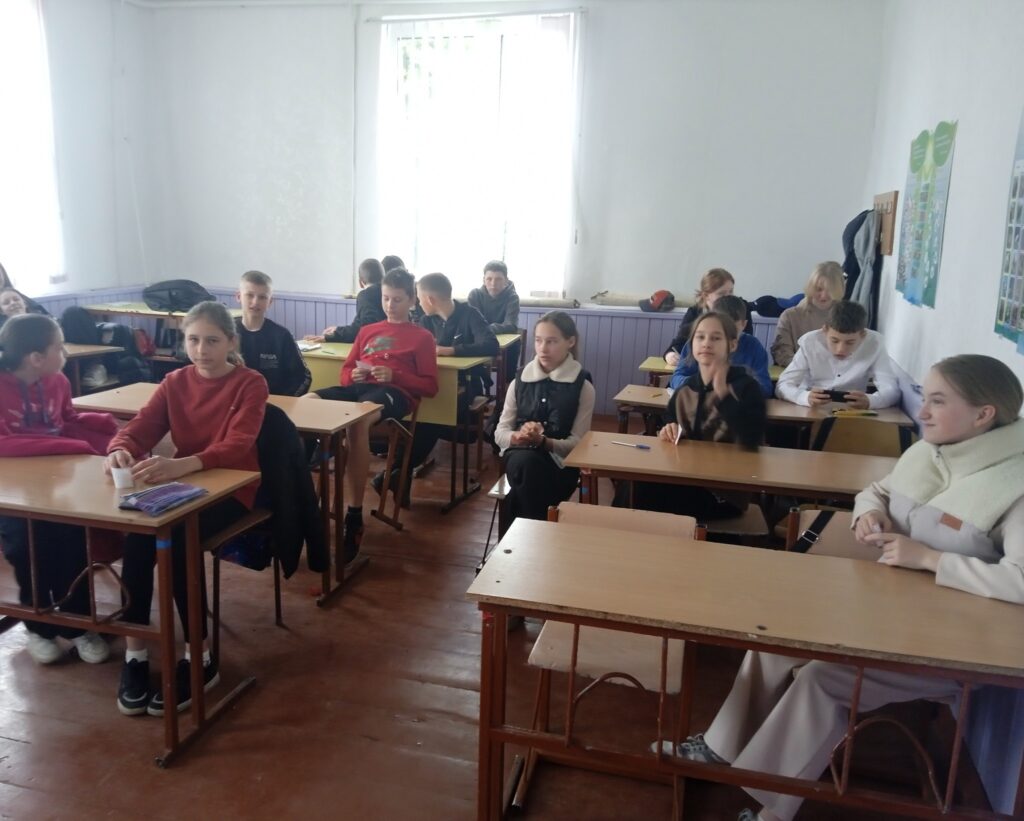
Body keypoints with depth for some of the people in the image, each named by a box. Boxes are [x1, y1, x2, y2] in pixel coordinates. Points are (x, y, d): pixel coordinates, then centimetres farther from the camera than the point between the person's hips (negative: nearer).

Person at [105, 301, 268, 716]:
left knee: (176, 538, -31)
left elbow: (237, 445, -23)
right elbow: (139, 428, -3)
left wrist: (182, 464, -42)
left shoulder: (251, 384, -8)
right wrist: (120, 450, -29)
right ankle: (135, 653, -13)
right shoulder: (175, 382, 8)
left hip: (231, 489, -4)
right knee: (137, 532, -26)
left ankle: (200, 658, -16)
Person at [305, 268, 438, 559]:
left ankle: (354, 516, -34)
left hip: (394, 392, -5)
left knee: (356, 421, -41)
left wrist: (394, 375, -8)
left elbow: (430, 386, 8)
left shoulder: (421, 336, 17)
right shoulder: (367, 331, 32)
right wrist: (353, 375, 4)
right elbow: (346, 370, 30)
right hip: (358, 387, 5)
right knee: (306, 401, -30)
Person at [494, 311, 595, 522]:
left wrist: (542, 441, -21)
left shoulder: (583, 386, 1)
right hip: (520, 458, 2)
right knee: (525, 460, -35)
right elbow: (500, 433, 7)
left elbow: (577, 443, -3)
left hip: (559, 463, -2)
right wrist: (518, 437, -16)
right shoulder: (520, 380, 8)